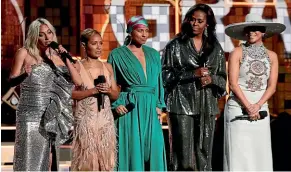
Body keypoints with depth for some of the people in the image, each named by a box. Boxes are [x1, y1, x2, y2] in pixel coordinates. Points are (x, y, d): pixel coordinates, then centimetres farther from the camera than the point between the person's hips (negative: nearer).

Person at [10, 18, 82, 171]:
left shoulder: (57, 57, 11)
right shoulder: (24, 53, 2)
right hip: (30, 115, -3)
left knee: (47, 158, 2)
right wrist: (24, 75, -23)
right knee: (29, 159, -7)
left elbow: (78, 82, 4)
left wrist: (66, 59, -4)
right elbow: (11, 82, -3)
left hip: (51, 116, 3)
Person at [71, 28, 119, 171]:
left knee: (105, 158, 5)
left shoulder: (107, 67, 10)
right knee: (86, 158, -4)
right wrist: (93, 91, -17)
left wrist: (108, 90, -7)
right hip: (85, 120, -4)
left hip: (105, 120, 4)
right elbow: (70, 93, -11)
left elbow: (116, 95, 14)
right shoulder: (77, 67, -3)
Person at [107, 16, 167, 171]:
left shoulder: (153, 54, 14)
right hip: (129, 108, -4)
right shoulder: (117, 55, 1)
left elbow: (159, 82, 16)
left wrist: (159, 105, 6)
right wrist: (115, 104, -10)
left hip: (150, 108, 4)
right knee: (131, 149, -4)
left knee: (153, 149, 0)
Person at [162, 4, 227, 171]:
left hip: (207, 106, 3)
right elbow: (166, 74, -3)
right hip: (182, 104, -3)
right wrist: (193, 74, -12)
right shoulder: (176, 45, 2)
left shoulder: (215, 48, 12)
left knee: (204, 153, 4)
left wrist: (212, 79, -7)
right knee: (184, 153, -6)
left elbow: (223, 78, 15)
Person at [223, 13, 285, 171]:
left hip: (261, 109, 3)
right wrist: (248, 107, -12)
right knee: (238, 153, -5)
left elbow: (272, 86, 3)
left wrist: (257, 106, -11)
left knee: (260, 153, 2)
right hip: (237, 109, -3)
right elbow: (233, 83, -7)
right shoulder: (237, 53, -1)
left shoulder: (271, 56, 8)